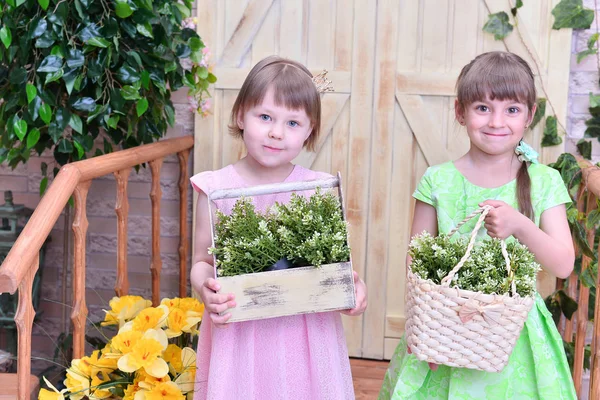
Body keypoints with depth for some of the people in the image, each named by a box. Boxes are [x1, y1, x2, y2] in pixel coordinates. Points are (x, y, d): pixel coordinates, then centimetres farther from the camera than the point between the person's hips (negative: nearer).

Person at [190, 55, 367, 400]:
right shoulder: (217, 189, -4)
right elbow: (203, 260, 2)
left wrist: (352, 284, -15)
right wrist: (205, 288, -18)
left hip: (306, 332, 1)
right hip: (239, 332, -1)